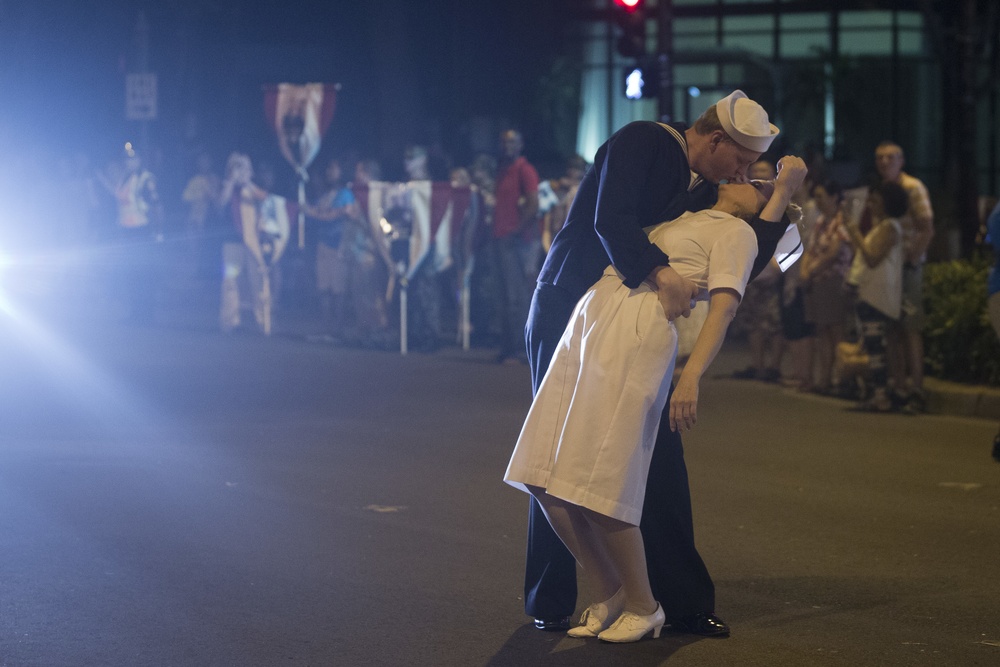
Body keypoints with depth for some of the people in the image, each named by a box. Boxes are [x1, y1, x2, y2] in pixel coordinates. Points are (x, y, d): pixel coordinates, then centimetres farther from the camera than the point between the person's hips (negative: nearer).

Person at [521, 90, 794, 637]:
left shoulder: (704, 191, 9)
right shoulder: (643, 142, -13)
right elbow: (610, 219, -27)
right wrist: (660, 273, -38)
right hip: (568, 310, -7)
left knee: (660, 458, 2)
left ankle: (683, 601, 7)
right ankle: (551, 601, 10)